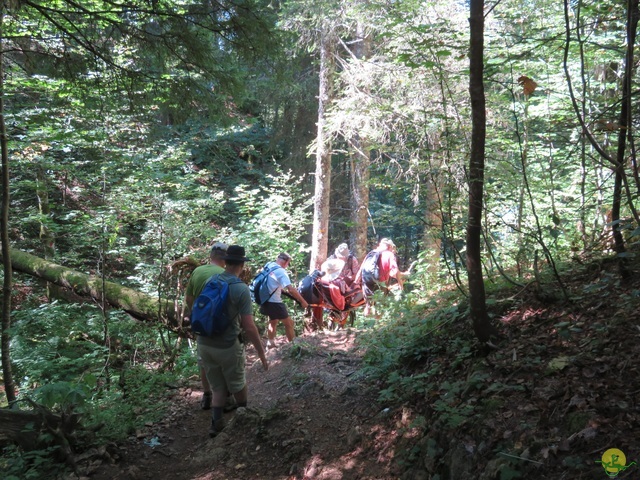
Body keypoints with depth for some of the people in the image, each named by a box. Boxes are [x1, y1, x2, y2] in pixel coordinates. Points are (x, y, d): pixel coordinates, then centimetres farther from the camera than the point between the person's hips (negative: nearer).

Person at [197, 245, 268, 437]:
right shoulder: (241, 289, -18)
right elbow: (249, 328, -20)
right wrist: (262, 353, -11)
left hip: (204, 344, 5)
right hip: (227, 347, -5)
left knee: (218, 387, 20)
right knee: (238, 385, 20)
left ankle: (216, 423, 11)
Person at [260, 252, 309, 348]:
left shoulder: (268, 265, 3)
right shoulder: (281, 271, -22)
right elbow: (291, 289, -29)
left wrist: (283, 289, 26)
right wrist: (303, 301, -23)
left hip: (265, 300, 9)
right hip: (274, 302, -9)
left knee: (273, 321, 27)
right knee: (289, 323, 6)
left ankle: (270, 343, 35)